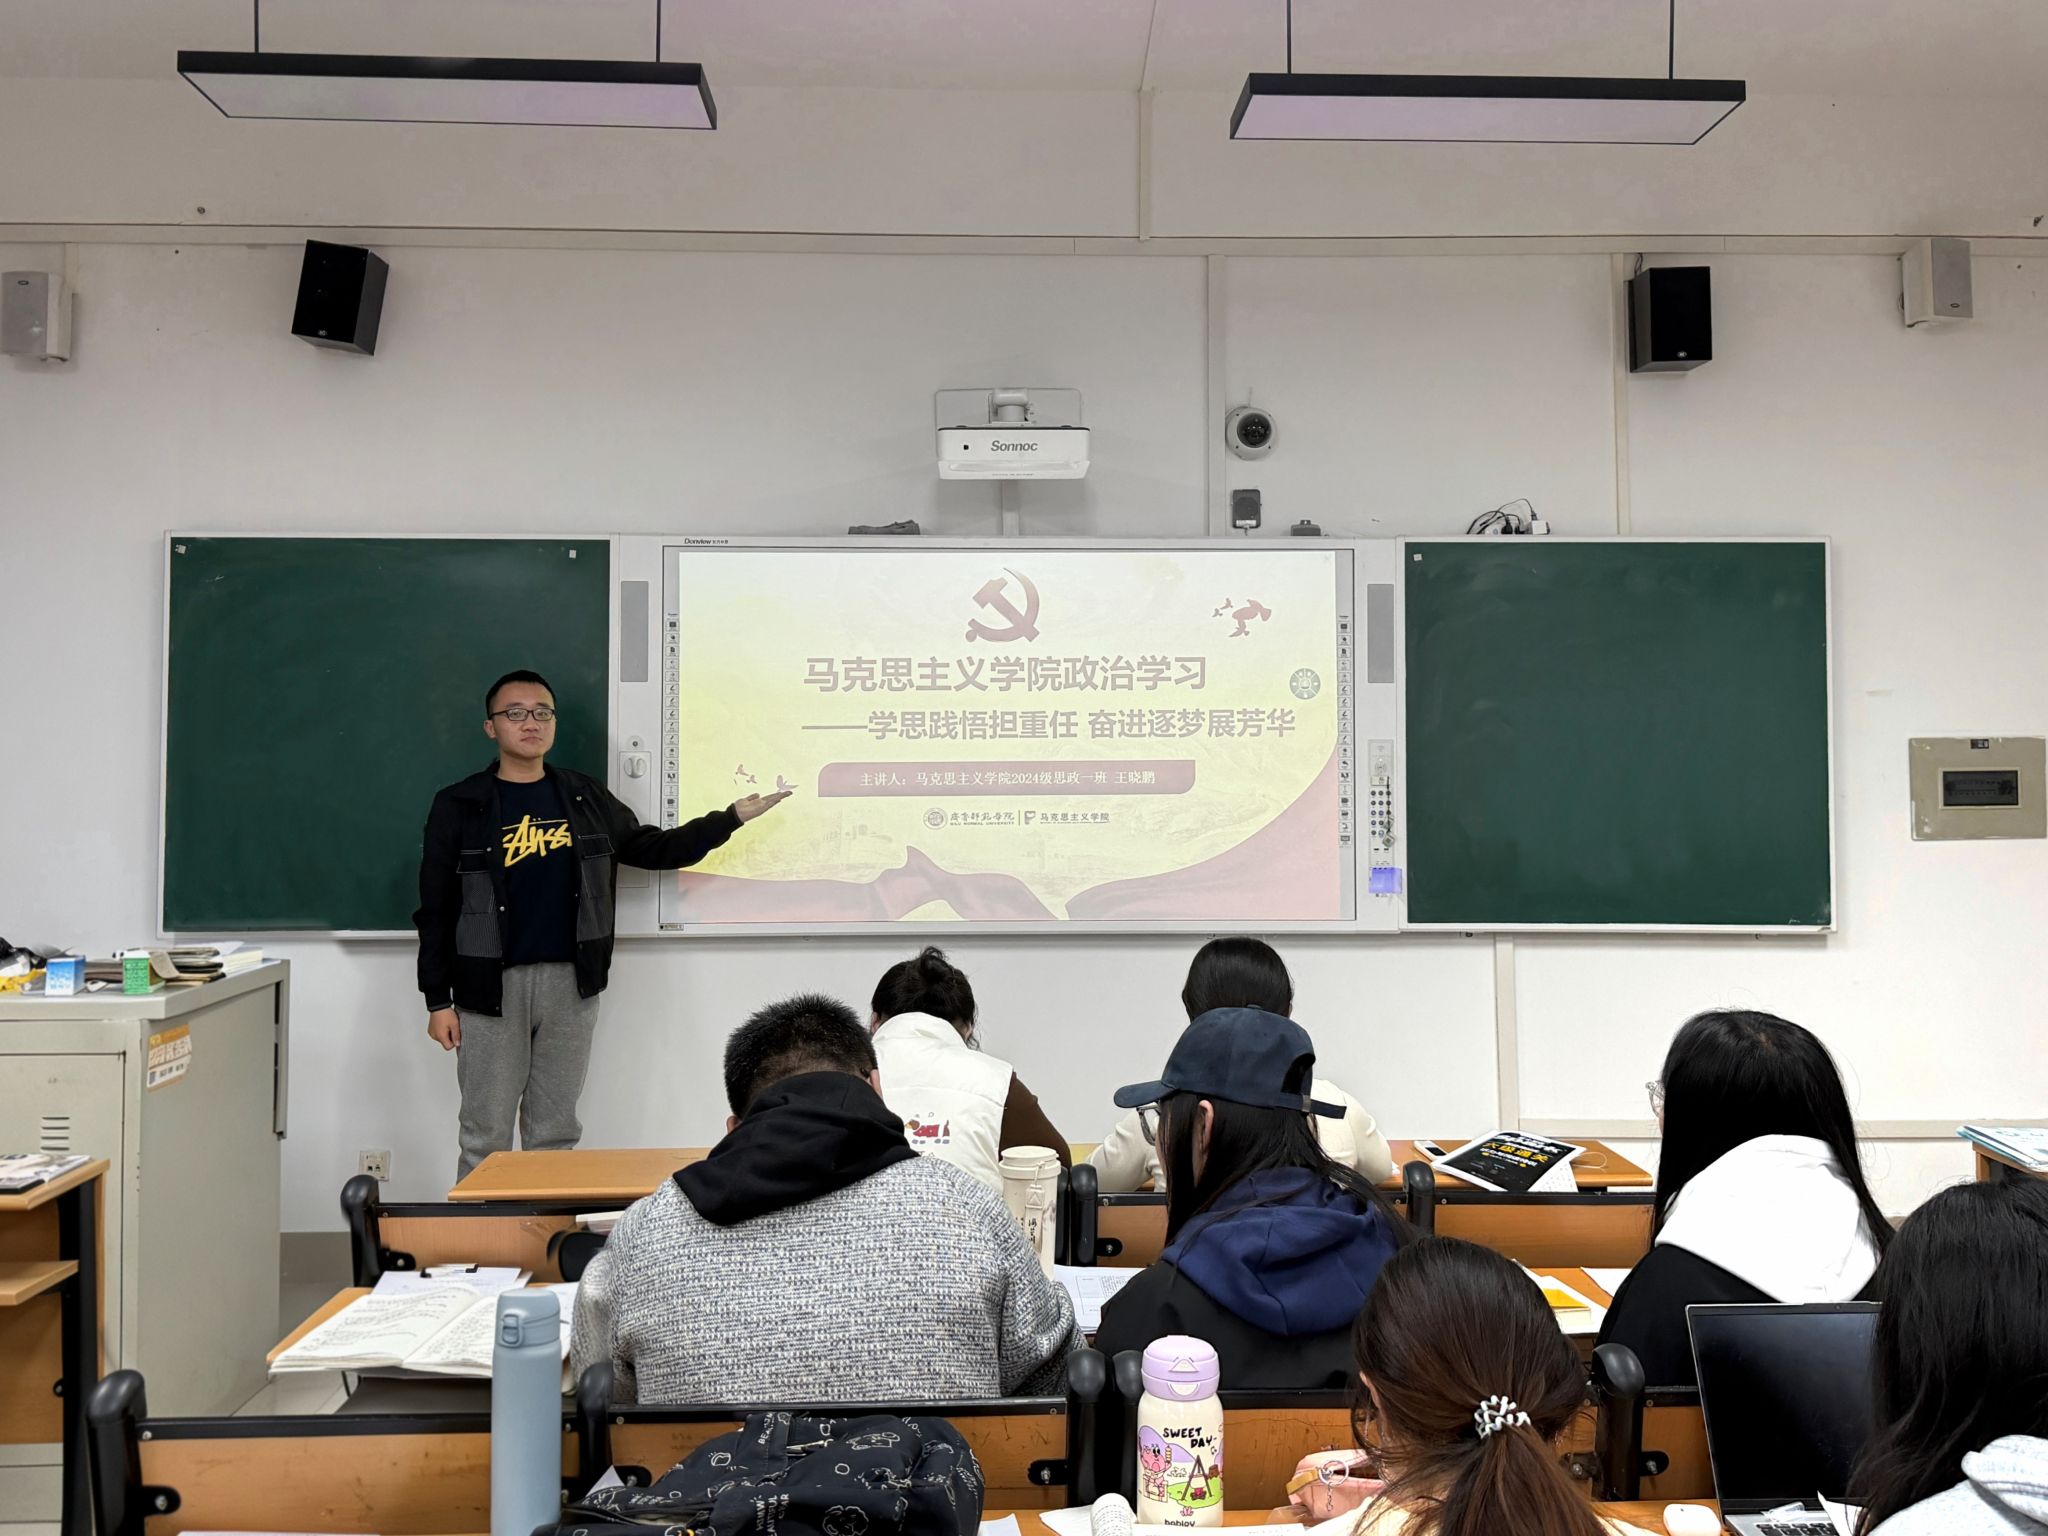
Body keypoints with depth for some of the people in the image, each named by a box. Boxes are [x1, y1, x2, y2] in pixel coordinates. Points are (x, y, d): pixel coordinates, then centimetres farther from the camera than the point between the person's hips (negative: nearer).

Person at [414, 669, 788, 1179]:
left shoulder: (585, 798, 8)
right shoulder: (459, 806, -2)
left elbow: (652, 848, 13)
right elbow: (435, 911, -1)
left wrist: (732, 817, 5)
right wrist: (438, 1001, -4)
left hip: (571, 983, 3)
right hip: (493, 986, -3)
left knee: (556, 1133, 12)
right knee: (485, 1139, 4)